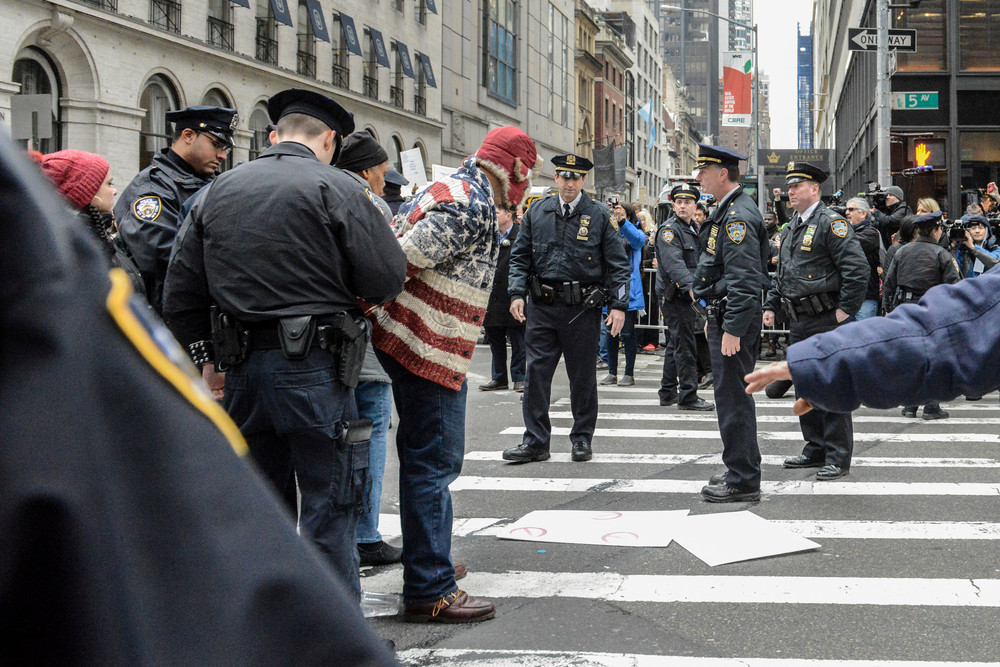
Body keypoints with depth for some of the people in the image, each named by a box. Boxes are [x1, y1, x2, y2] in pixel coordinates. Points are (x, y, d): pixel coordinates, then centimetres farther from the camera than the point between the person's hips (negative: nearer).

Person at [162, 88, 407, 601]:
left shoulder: (217, 191, 11)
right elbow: (388, 278, -10)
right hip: (313, 366, -5)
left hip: (241, 366, 6)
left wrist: (203, 359, 16)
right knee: (328, 503, 2)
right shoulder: (336, 188, -7)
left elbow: (181, 290, 11)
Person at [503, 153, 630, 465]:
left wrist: (618, 305, -7)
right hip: (542, 308, 2)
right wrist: (517, 293, -2)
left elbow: (618, 264, 1)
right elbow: (520, 257, 11)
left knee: (583, 377, 7)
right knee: (536, 372, 0)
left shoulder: (599, 216, 1)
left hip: (583, 309, -2)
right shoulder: (537, 212, 7)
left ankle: (582, 439, 20)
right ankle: (535, 441, 7)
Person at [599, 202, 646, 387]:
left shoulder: (634, 234, 0)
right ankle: (612, 373, 16)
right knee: (610, 333, 8)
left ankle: (629, 374, 7)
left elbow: (638, 239, -23)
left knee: (627, 333, -1)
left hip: (629, 290, -4)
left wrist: (622, 221, -38)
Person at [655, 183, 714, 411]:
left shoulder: (693, 229, 17)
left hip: (686, 295, 10)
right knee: (685, 346, -9)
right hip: (674, 295, -10)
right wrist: (689, 286, -37)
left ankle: (668, 392, 24)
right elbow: (674, 262, -25)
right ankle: (688, 396, -6)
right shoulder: (669, 229, -12)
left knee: (676, 344, 15)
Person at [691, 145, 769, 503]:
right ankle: (742, 470, 27)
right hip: (723, 316, 11)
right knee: (733, 396, 17)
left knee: (733, 397, -6)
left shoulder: (738, 216, -18)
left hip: (733, 319, -11)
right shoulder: (729, 211, 15)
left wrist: (732, 329, -26)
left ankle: (743, 482, -1)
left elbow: (743, 280, -24)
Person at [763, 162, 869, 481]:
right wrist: (771, 306, 16)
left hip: (827, 320, -9)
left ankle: (838, 457, 1)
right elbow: (781, 274, 26)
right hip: (799, 322, 9)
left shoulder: (831, 222, -11)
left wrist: (846, 309, -18)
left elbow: (858, 269, -18)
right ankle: (816, 449, 24)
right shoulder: (790, 229, 16)